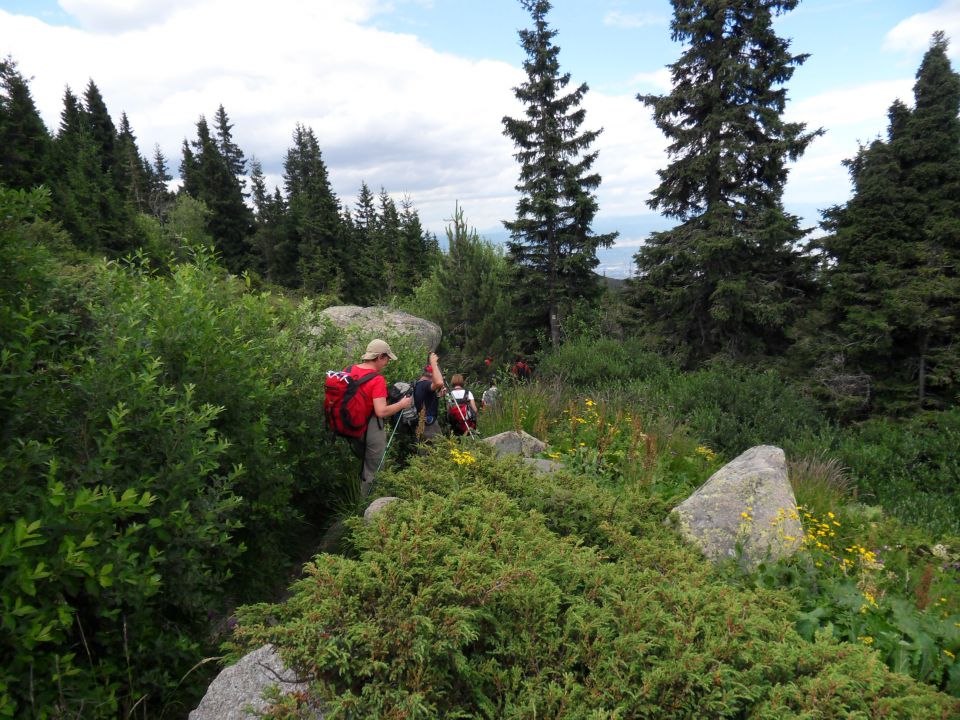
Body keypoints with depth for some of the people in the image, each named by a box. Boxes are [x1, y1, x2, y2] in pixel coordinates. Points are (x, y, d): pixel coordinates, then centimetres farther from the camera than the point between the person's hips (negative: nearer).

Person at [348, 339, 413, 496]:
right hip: (371, 430, -8)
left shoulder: (349, 371, 0)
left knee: (363, 465, 25)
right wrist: (401, 404, -13)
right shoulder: (377, 380, -22)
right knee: (372, 471, 9)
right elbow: (381, 412, -27)